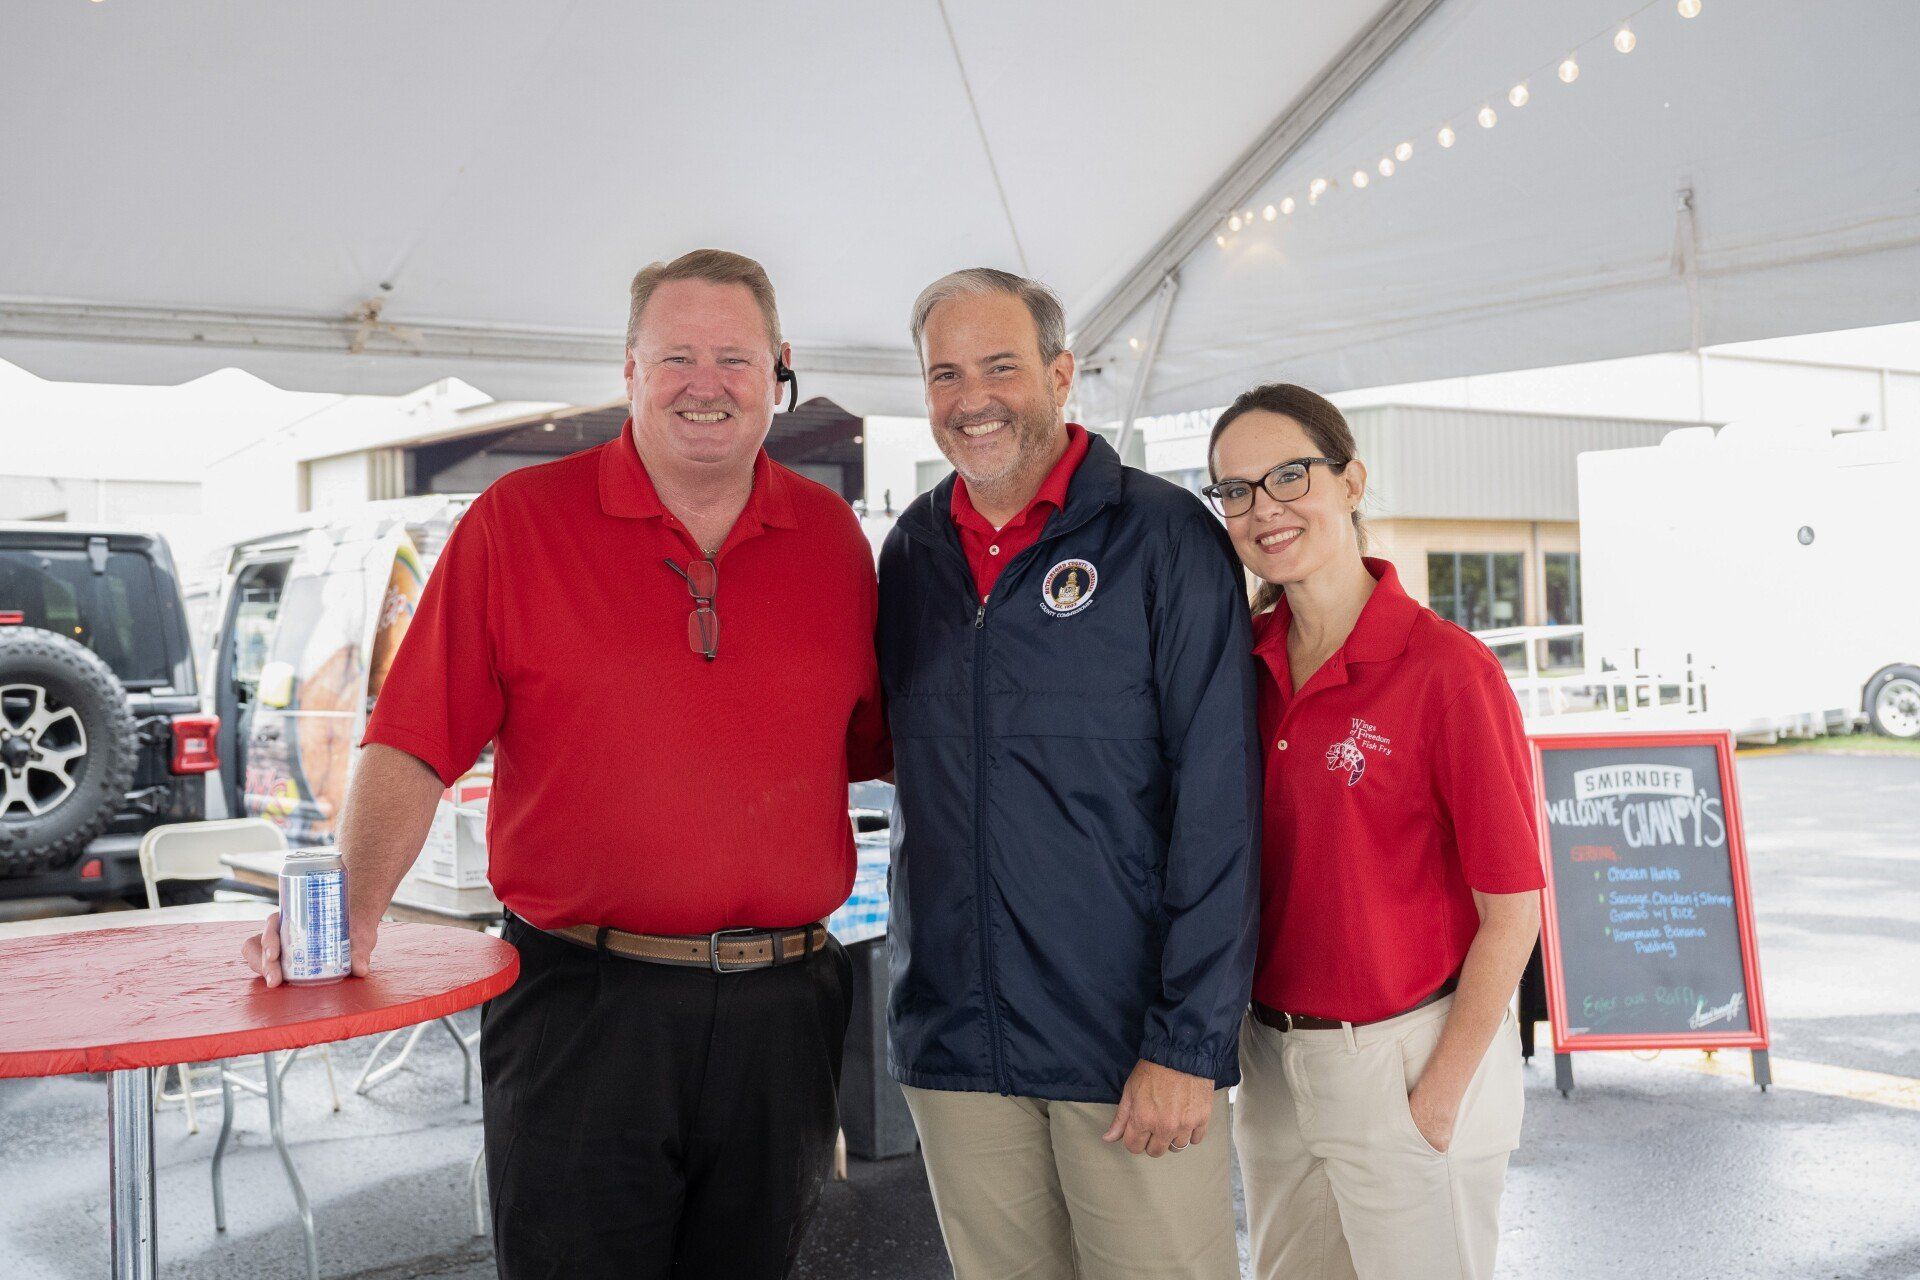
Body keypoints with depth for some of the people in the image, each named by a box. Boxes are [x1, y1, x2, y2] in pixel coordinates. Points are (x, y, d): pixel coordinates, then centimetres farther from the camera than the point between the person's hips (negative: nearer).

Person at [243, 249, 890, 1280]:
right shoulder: (521, 520, -1)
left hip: (782, 1010, 3)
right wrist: (354, 907, -15)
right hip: (582, 1003, -3)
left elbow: (880, 743, 13)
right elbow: (416, 741, -4)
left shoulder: (830, 536, 8)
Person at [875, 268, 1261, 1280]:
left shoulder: (1165, 538, -6)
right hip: (953, 1045, 4)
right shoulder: (910, 551, 8)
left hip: (1133, 1044, -4)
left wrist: (1188, 1042, -14)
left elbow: (1217, 806, -10)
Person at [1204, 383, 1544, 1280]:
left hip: (1409, 1059, -5)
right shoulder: (1246, 659, 1)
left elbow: (1511, 912, -13)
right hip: (1272, 1064, 6)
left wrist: (1439, 1099, -12)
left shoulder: (1446, 669, -16)